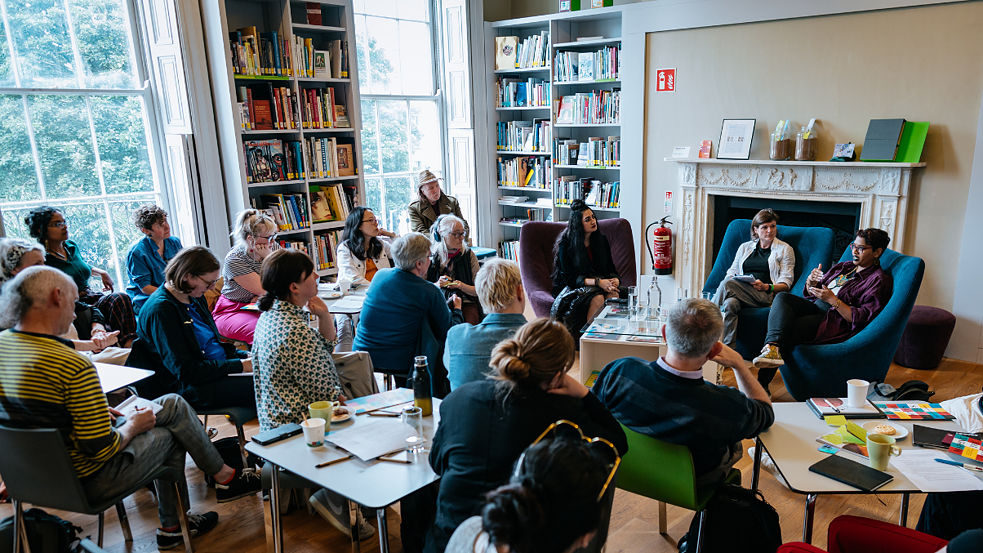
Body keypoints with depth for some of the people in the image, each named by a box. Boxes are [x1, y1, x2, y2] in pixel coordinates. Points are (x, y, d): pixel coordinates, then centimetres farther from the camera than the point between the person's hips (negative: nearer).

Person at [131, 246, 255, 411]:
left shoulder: (195, 297, 10)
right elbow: (185, 371, -20)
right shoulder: (160, 310, -18)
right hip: (192, 388, -9)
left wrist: (245, 356, 3)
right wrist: (240, 365, -19)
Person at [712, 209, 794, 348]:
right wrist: (729, 279, -5)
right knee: (730, 304, -36)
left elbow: (785, 284, 6)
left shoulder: (785, 249, 15)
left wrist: (766, 287, -14)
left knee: (727, 284, -32)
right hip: (741, 292, 4)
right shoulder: (744, 247, 26)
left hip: (767, 296, -3)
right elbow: (732, 273, 21)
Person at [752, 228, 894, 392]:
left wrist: (832, 300, -19)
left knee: (785, 333, -28)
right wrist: (811, 282, -2)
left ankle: (761, 385, -35)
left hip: (834, 321, -7)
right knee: (782, 297, -23)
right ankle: (773, 348, -45)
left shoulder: (879, 280, -1)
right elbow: (810, 293, 22)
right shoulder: (843, 267, 23)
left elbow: (861, 319, -13)